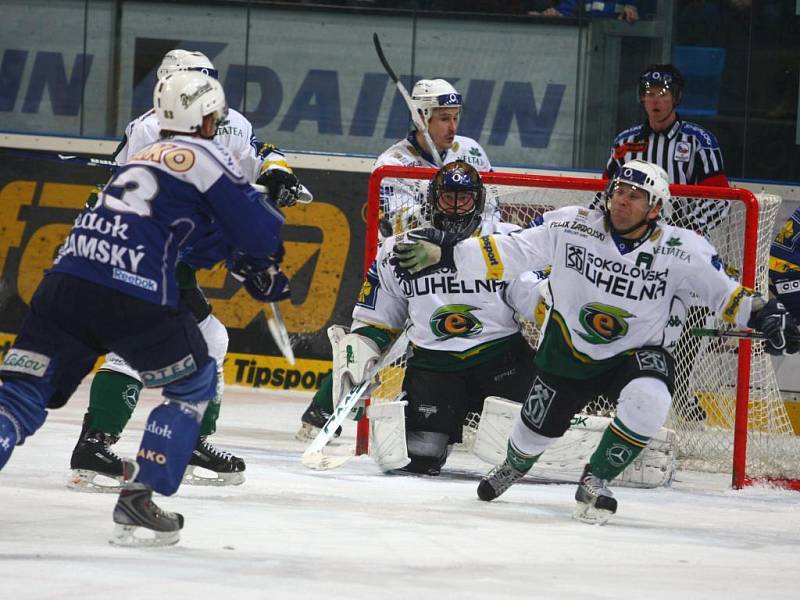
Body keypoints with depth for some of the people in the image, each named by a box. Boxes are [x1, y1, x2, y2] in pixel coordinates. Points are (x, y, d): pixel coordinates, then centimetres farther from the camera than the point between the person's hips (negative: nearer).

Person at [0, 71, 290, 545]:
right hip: (134, 295, -6)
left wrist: (246, 262, 34)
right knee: (194, 383, 19)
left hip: (67, 278, 6)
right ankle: (138, 498, 8)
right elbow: (258, 231, 4)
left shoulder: (143, 158, 30)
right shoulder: (205, 156, 6)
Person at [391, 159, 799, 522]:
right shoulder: (571, 228, -18)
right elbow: (505, 254, -12)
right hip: (567, 350, 1)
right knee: (538, 431, 13)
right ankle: (514, 465, 55)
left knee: (648, 401, -33)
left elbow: (725, 294, -9)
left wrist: (763, 315, -26)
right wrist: (443, 254, -18)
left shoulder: (681, 250, -19)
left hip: (635, 353, -1)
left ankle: (595, 482, -10)